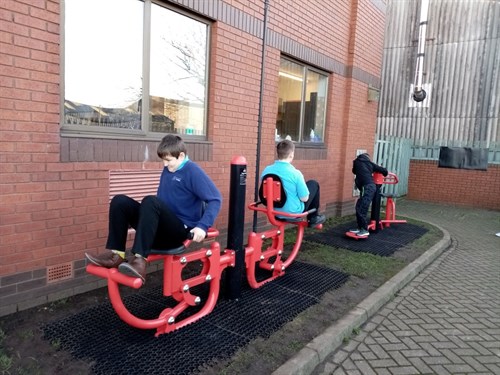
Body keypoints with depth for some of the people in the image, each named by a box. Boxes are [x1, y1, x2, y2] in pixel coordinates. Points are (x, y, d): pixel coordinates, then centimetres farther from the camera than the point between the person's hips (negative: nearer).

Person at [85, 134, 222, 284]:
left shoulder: (193, 172, -8)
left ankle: (139, 260, -39)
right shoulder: (168, 169, 14)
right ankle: (116, 255, -13)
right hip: (162, 226, 8)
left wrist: (202, 226, -27)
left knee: (150, 201, -34)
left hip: (181, 230, -8)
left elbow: (215, 199, -16)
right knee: (120, 201, -7)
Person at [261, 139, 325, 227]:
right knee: (314, 184, 15)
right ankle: (313, 218, 28)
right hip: (293, 213, -5)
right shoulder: (295, 173, -24)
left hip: (274, 211, 5)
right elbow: (304, 198, -16)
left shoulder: (266, 170, -10)